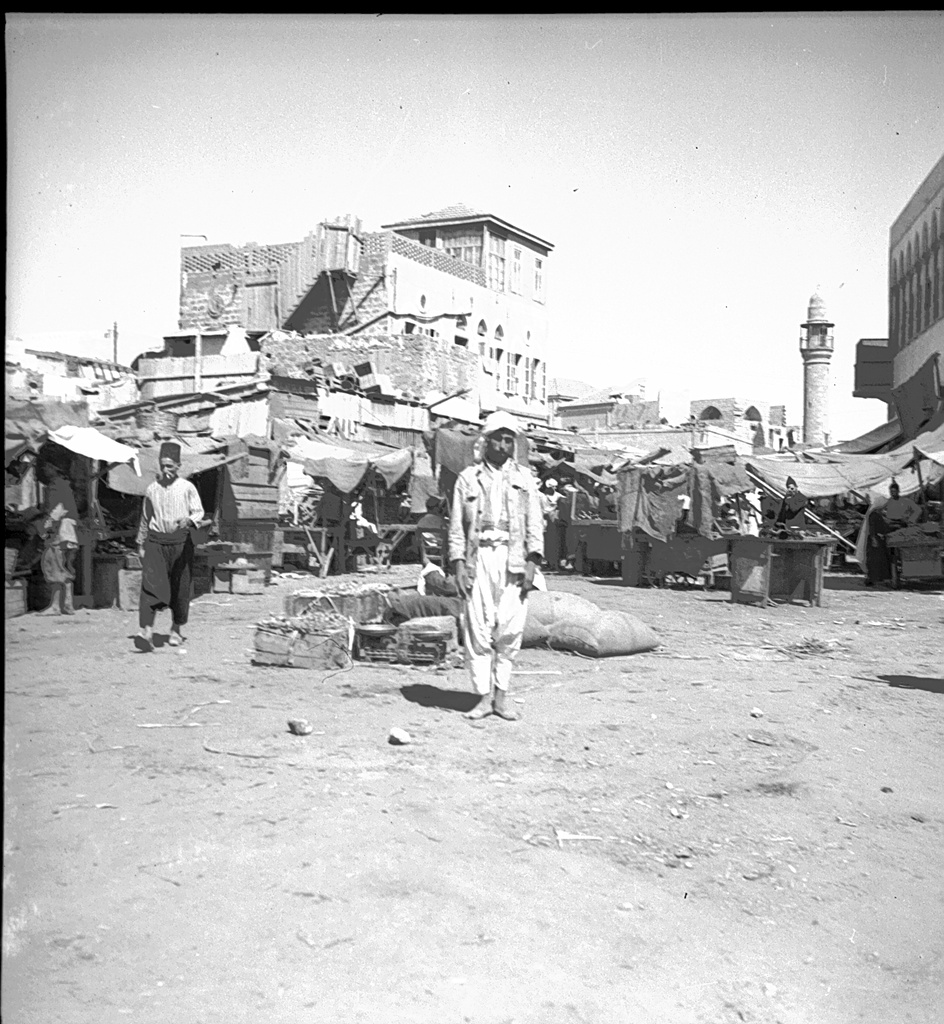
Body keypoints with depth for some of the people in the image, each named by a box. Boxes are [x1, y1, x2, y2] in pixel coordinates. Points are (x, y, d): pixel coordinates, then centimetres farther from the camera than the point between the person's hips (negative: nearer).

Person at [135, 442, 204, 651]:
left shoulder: (187, 487, 1)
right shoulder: (152, 489, 9)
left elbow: (199, 511, -1)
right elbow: (145, 519, 18)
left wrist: (189, 520, -23)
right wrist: (141, 544, 20)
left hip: (180, 542, -1)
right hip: (156, 542, 1)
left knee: (180, 589, 7)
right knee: (150, 585, -14)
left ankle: (176, 630, 28)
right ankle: (145, 633, -23)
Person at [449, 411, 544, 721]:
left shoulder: (524, 478, 13)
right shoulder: (468, 478, 11)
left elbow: (535, 524, 8)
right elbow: (456, 526, 9)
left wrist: (532, 564, -3)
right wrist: (458, 565, -2)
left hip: (513, 559, 0)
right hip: (478, 558, 0)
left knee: (510, 628, -3)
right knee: (478, 628, -3)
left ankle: (501, 695, 7)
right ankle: (484, 696, 4)